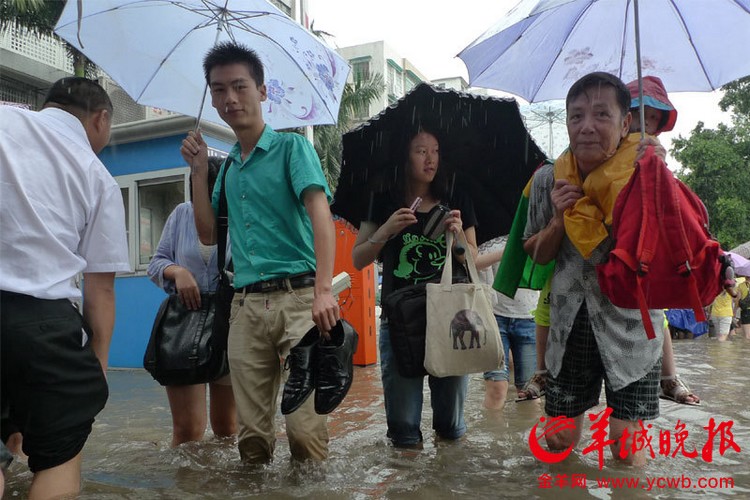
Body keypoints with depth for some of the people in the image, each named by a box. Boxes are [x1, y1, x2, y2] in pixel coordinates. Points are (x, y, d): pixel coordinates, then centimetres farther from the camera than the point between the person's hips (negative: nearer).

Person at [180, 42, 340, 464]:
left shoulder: (292, 147, 1)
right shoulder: (227, 167, 20)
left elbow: (320, 213, -14)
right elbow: (209, 235, 19)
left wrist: (324, 290, -28)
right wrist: (200, 171, 11)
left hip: (297, 297, -5)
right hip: (246, 305, 5)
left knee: (305, 425, -6)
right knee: (252, 430, 8)